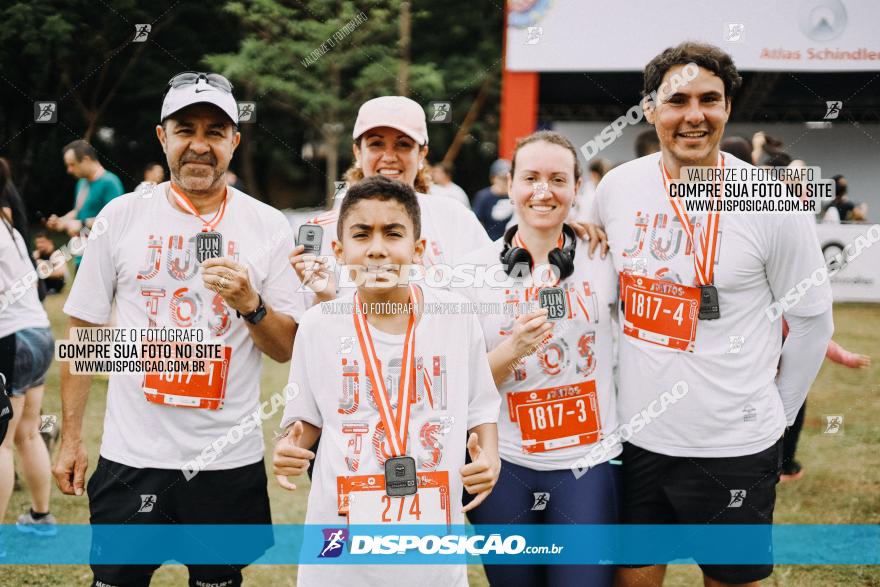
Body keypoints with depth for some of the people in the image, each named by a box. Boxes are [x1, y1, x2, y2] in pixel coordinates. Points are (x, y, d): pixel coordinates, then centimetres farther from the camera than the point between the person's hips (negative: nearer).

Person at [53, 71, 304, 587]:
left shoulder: (269, 226, 1)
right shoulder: (122, 216, 1)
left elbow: (288, 349, 2)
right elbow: (83, 332, 5)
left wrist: (251, 305, -18)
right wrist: (71, 438, 1)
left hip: (230, 463, 1)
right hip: (132, 456, 0)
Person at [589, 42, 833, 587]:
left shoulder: (772, 204, -12)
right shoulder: (616, 188, -2)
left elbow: (812, 320, -1)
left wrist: (778, 412, 4)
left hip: (734, 449, -3)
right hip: (636, 437, 3)